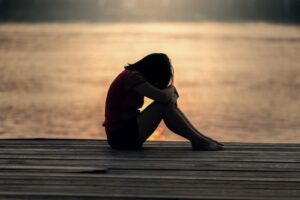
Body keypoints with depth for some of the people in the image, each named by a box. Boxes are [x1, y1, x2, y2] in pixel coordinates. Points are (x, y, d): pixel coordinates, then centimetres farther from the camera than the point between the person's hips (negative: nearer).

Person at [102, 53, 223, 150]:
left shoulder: (133, 75, 14)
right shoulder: (132, 77, -16)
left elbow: (168, 97, 17)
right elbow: (162, 96, -23)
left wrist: (171, 93, -6)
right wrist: (171, 88, -1)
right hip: (121, 135, -10)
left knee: (169, 104, 6)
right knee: (164, 105, -16)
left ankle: (199, 138, 2)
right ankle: (198, 141, -10)